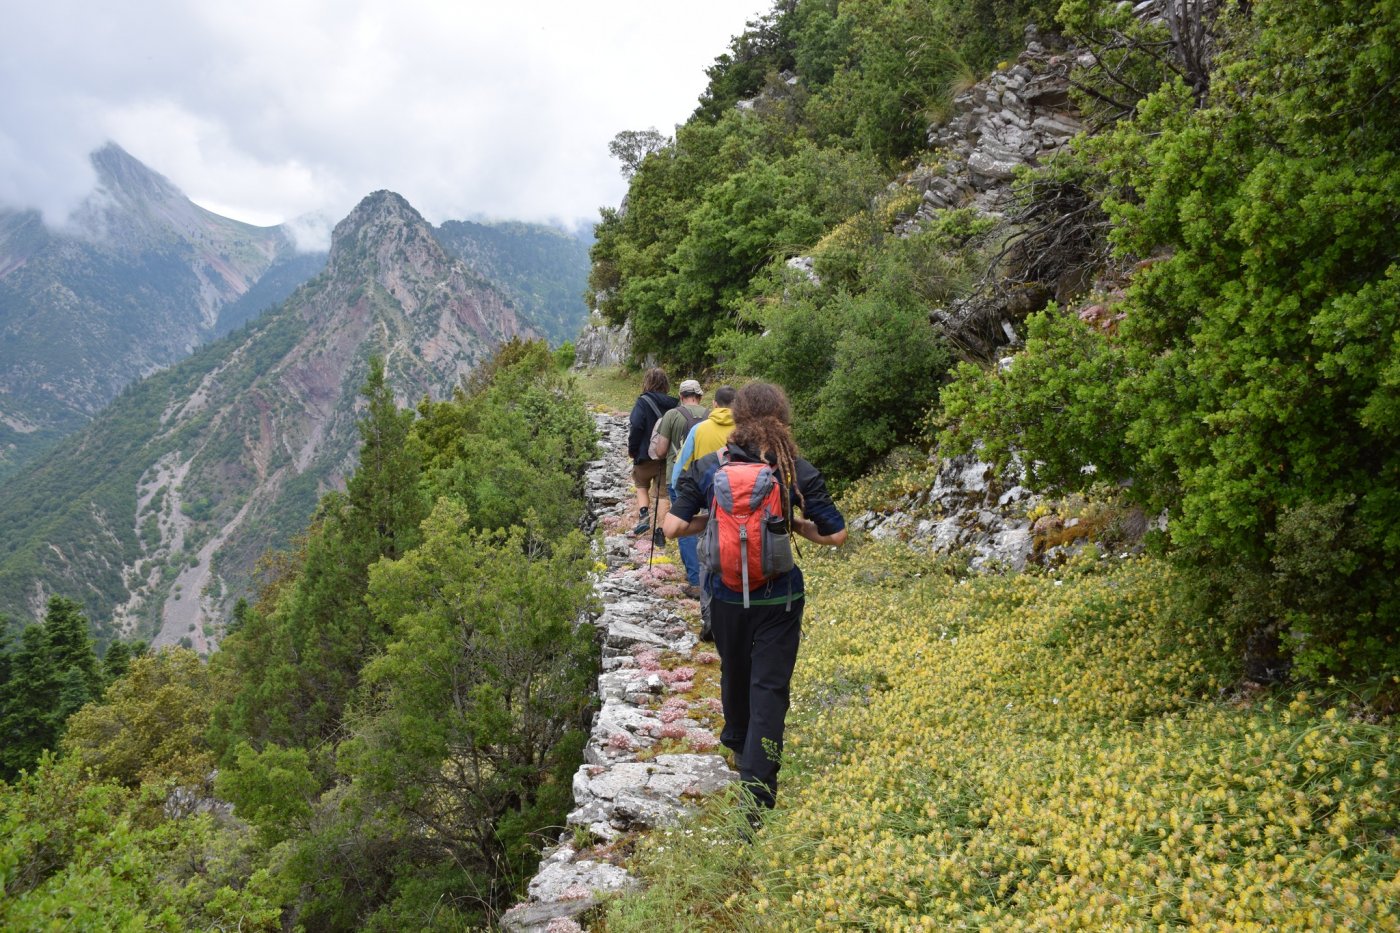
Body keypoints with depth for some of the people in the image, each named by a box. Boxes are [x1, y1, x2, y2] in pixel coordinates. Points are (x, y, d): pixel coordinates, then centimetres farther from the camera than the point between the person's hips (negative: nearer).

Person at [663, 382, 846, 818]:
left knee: (735, 673, 26)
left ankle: (738, 746, 51)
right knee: (769, 687, 3)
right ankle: (757, 793, -3)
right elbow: (836, 534, -8)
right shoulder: (798, 471, -10)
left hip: (725, 594, 3)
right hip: (778, 598, -2)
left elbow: (672, 526, -9)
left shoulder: (707, 466, -7)